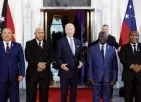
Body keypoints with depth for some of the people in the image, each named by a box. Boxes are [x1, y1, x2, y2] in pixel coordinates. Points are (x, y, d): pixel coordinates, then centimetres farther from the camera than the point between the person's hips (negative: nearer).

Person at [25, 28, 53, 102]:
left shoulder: (48, 44, 12)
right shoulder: (29, 44, 4)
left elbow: (51, 57, 5)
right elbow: (28, 57, -7)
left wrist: (45, 64, -14)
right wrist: (37, 64, -19)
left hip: (45, 72, 2)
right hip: (32, 72, -2)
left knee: (44, 95, 7)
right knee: (31, 95, 1)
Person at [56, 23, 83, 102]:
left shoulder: (78, 42, 8)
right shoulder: (61, 42, -5)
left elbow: (81, 55, 12)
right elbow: (58, 57, -6)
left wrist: (81, 62, -8)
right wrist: (61, 65, -23)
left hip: (75, 71, 4)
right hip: (65, 71, -4)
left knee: (74, 92, 12)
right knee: (64, 92, 6)